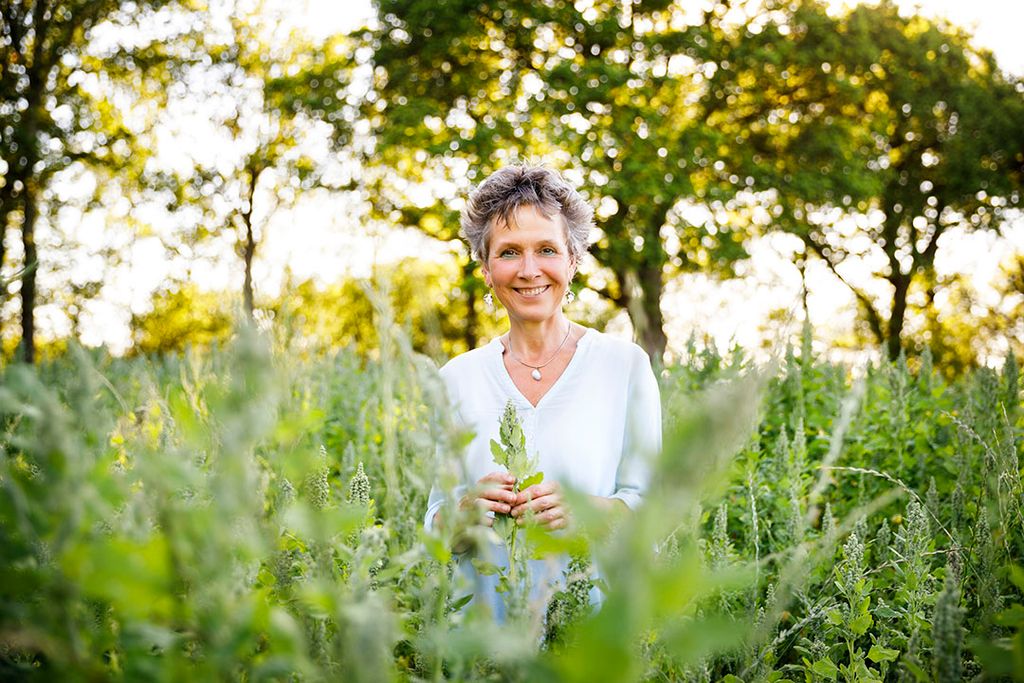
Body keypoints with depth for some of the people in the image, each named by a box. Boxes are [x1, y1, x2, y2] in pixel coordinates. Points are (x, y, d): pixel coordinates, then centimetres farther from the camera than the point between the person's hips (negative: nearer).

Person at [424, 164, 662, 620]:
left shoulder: (625, 364, 0)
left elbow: (649, 507, 0)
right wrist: (465, 510, -11)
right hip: (487, 614, 3)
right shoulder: (457, 378, 6)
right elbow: (434, 522, 10)